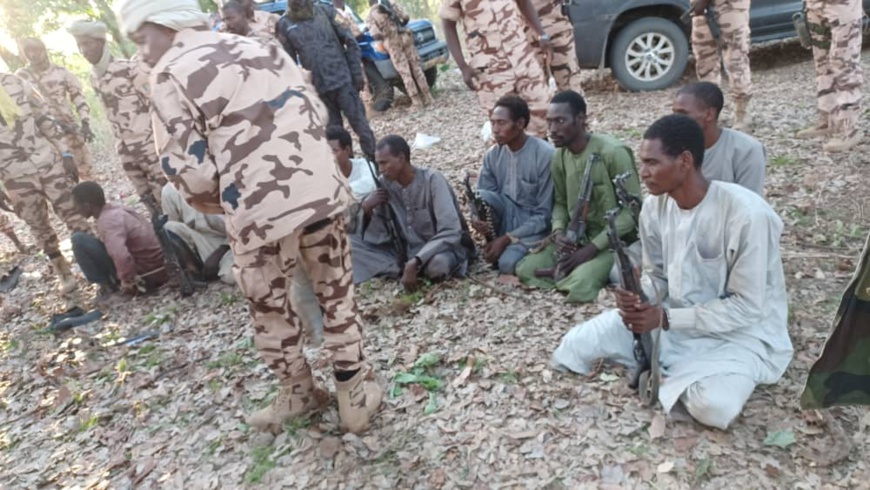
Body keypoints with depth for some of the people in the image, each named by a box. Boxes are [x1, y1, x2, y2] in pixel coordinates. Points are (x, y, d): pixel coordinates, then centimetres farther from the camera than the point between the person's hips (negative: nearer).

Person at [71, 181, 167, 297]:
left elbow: (121, 256, -36)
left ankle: (108, 285, 3)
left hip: (145, 277, -9)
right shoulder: (117, 209, 8)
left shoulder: (107, 221, -19)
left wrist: (128, 282, -21)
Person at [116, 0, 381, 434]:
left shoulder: (170, 77, -4)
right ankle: (355, 397, 29)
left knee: (270, 312, 19)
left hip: (259, 212, -5)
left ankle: (297, 394, 39)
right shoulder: (262, 48, 14)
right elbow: (317, 113, 17)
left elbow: (189, 169, -10)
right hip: (323, 191, 5)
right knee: (337, 296, 18)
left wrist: (207, 201, 12)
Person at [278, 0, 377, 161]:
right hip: (318, 87, 2)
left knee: (360, 125, 0)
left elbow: (351, 42, 1)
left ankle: (374, 161, 11)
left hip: (342, 79, -1)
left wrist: (357, 74, -5)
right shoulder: (285, 25, 3)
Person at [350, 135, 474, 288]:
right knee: (351, 240, -8)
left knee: (438, 264, -41)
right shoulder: (385, 183, -5)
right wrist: (367, 209, -21)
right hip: (407, 249, 5)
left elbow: (450, 232, -28)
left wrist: (415, 262, -36)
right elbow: (378, 236, -1)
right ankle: (404, 268, -19)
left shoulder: (432, 179, -20)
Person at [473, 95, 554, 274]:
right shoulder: (492, 155, -4)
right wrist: (477, 217, -24)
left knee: (507, 264, -30)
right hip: (508, 214, 5)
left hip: (534, 224, -5)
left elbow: (545, 215, -19)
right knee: (482, 197, -25)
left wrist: (507, 239, -23)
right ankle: (493, 243, -4)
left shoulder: (545, 154, -21)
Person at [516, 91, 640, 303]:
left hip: (614, 241, -6)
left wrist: (592, 248, -23)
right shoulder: (559, 156, 2)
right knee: (526, 269, -12)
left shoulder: (613, 152, -19)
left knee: (580, 286, -32)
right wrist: (559, 232, -11)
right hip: (576, 237, 6)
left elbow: (632, 210, -18)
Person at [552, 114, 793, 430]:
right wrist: (638, 297, -20)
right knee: (574, 347, -9)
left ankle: (663, 372, -3)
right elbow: (656, 275, 5)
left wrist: (666, 319, -28)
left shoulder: (746, 214, -26)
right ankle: (672, 368, 5)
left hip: (740, 332, -5)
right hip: (670, 318, 5)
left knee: (713, 406, -36)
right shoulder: (655, 206, -7)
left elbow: (747, 307, -22)